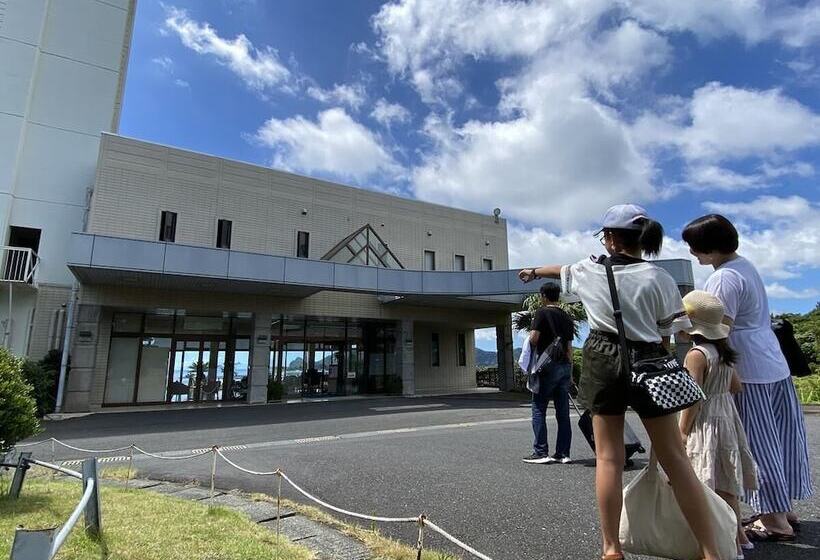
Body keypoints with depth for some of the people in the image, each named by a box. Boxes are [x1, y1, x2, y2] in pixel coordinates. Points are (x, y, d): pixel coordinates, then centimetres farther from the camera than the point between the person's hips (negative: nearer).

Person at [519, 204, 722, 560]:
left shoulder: (591, 270, 1)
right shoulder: (658, 278, -2)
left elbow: (560, 270, 23)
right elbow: (666, 336, 0)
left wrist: (533, 271, 44)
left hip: (604, 361, 1)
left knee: (608, 458, 6)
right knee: (675, 460, 6)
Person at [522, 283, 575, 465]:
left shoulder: (542, 313, -5)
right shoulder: (567, 317, 14)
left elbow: (533, 338, -16)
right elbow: (569, 347, 15)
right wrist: (570, 372, 18)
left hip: (548, 366, -6)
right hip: (565, 366, 6)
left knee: (539, 409, 1)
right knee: (563, 412, 8)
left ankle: (541, 452, 1)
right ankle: (563, 453, 12)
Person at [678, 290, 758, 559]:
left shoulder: (696, 355, -20)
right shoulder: (723, 351, 6)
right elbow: (736, 386, 13)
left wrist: (682, 432, -15)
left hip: (706, 424, -9)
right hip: (726, 417, 9)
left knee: (718, 486, 1)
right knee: (725, 483, 20)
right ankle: (738, 534, 32)